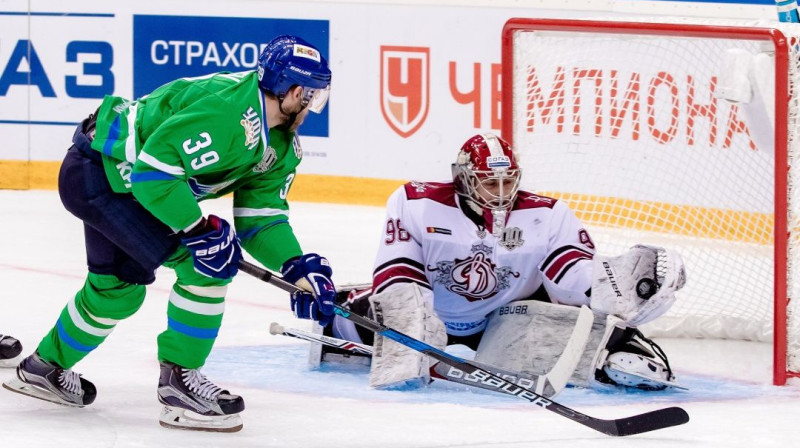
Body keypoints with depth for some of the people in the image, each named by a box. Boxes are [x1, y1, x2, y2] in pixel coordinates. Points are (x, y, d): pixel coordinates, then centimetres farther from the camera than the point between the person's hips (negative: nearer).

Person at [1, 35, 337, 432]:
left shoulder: (282, 146, 3)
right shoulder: (226, 111, -29)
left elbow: (260, 216, 5)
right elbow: (153, 168, -31)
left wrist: (297, 268, -10)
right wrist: (200, 230, -28)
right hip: (96, 173, -10)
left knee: (119, 288, 25)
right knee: (205, 261, -16)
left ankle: (45, 367, 46)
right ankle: (180, 379, -7)